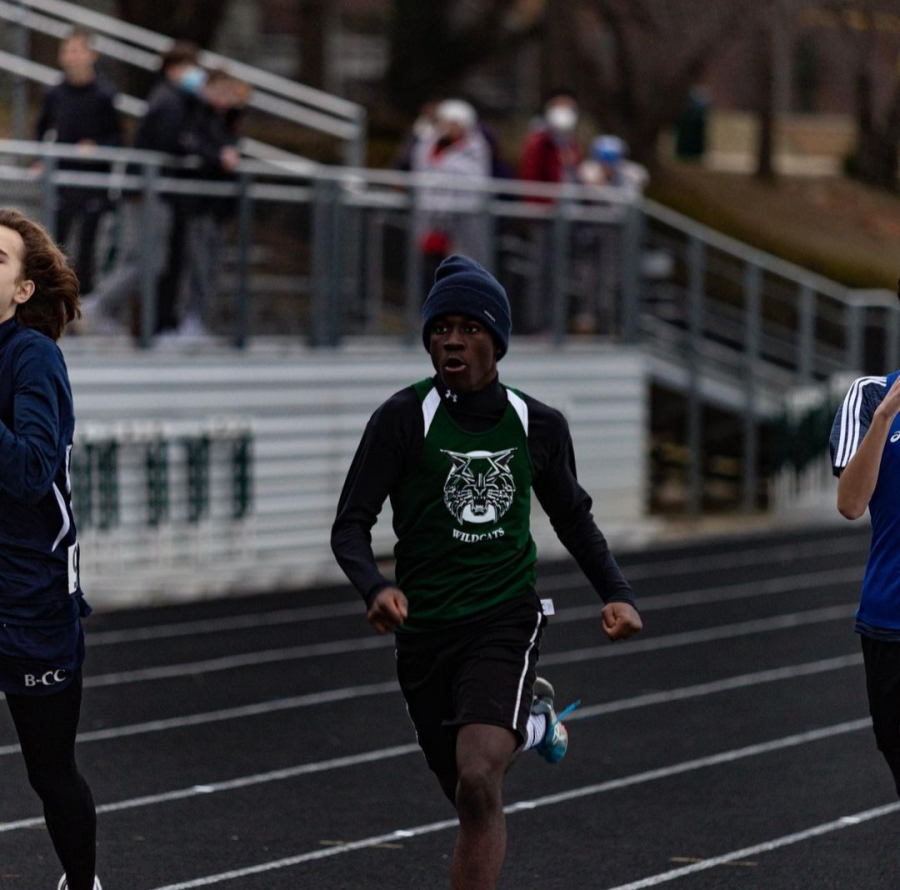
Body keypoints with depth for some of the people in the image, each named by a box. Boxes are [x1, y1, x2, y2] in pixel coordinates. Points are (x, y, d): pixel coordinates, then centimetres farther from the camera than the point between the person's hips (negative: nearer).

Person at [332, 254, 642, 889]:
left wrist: (618, 594, 4)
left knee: (478, 782, -23)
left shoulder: (538, 426, 1)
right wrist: (376, 589, -31)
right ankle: (529, 719, 48)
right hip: (425, 632, 1)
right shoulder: (403, 419, -8)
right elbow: (351, 526, -11)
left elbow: (574, 518, 18)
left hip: (506, 622, -1)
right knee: (472, 797, 15)